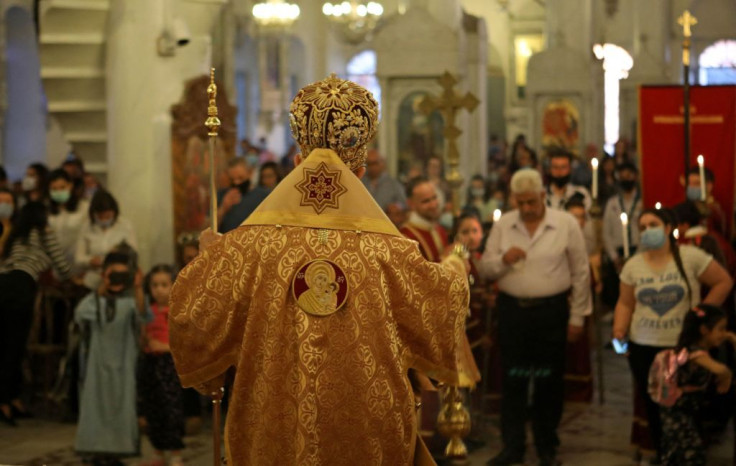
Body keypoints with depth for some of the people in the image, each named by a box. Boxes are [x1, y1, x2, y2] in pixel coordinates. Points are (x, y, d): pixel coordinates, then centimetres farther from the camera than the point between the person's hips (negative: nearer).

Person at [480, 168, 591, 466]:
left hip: (551, 311, -2)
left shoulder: (566, 225, -2)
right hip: (512, 309, 2)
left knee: (549, 381, 6)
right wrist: (503, 259, -15)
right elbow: (485, 268, 7)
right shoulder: (502, 226, 5)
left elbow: (580, 274, 1)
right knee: (512, 380, 4)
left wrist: (577, 317, 0)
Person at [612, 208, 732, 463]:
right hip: (644, 346, 3)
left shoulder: (690, 257, -5)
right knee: (652, 401, 6)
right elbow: (625, 303, 9)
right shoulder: (633, 265, 6)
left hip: (685, 345, -3)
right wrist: (620, 329, -8)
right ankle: (660, 452, 20)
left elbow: (723, 282, 0)